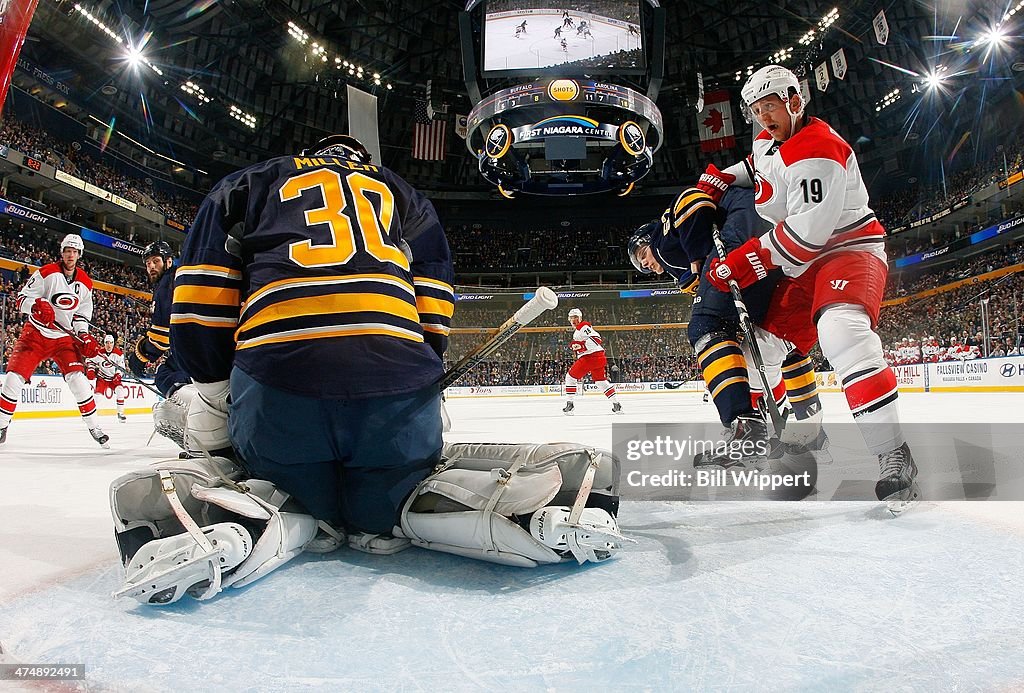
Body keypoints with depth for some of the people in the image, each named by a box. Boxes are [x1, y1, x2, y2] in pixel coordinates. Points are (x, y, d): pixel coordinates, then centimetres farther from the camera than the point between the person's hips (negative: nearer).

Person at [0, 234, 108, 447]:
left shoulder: (85, 283, 5)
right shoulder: (46, 272, -6)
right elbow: (22, 298, -7)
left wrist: (84, 336, -4)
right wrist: (37, 305, -29)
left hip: (65, 336, 1)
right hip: (36, 333, -1)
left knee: (77, 378, -13)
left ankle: (93, 426, -5)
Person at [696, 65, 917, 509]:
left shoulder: (817, 148, -19)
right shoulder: (768, 140, 10)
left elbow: (807, 231, -27)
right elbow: (754, 168, 35)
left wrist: (746, 263, -25)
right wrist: (717, 180, 17)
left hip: (849, 248, -9)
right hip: (802, 264, 10)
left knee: (841, 328, -37)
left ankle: (894, 457, -34)